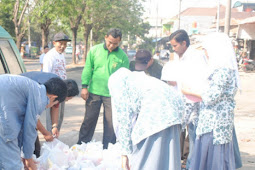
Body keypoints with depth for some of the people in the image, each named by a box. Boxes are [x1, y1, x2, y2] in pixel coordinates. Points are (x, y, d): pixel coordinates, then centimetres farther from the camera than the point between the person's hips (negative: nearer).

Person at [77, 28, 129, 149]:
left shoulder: (123, 56, -2)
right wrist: (84, 86, -1)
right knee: (89, 120, 9)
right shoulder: (95, 50, 2)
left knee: (110, 123, 5)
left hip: (112, 94, -1)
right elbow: (88, 69, 5)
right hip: (94, 92, 1)